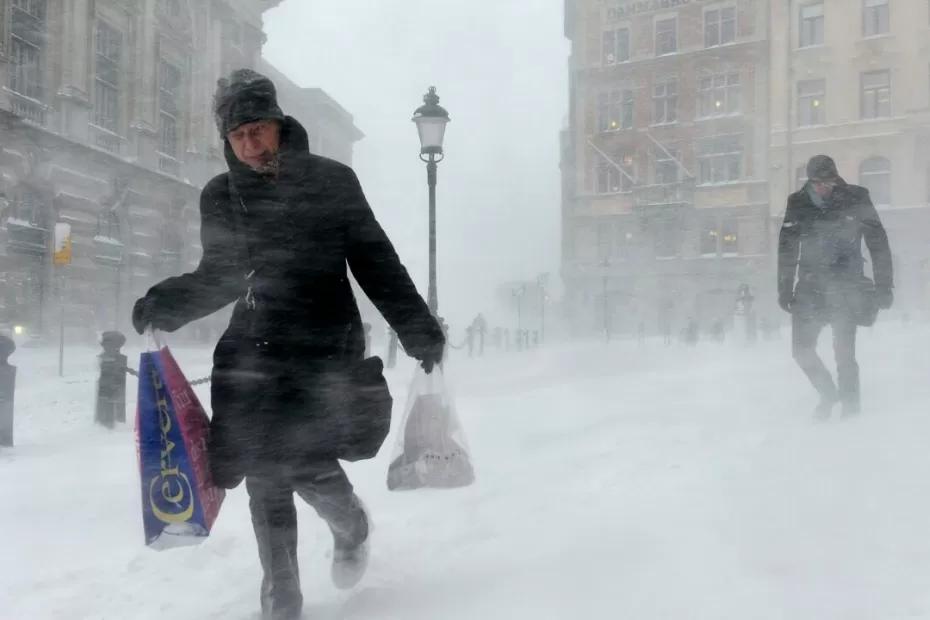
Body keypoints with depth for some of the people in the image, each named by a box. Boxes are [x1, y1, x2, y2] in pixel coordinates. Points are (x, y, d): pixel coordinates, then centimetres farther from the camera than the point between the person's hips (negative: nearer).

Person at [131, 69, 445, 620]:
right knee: (264, 473, 1)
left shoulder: (331, 181, 0)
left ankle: (351, 527, 19)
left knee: (304, 460, -15)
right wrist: (167, 303, -6)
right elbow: (222, 276, 12)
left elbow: (375, 262, 1)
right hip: (256, 346, 3)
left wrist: (417, 327, -3)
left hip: (325, 341, -3)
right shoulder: (222, 197, 6)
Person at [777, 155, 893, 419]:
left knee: (844, 352, -9)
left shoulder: (856, 199, -4)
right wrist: (784, 289, 5)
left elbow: (878, 244, 0)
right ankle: (828, 394, 26)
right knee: (802, 349, 2)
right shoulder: (799, 203, 1)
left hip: (846, 287, -3)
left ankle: (850, 407, 6)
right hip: (810, 287, 3)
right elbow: (786, 249, 8)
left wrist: (884, 286, -3)